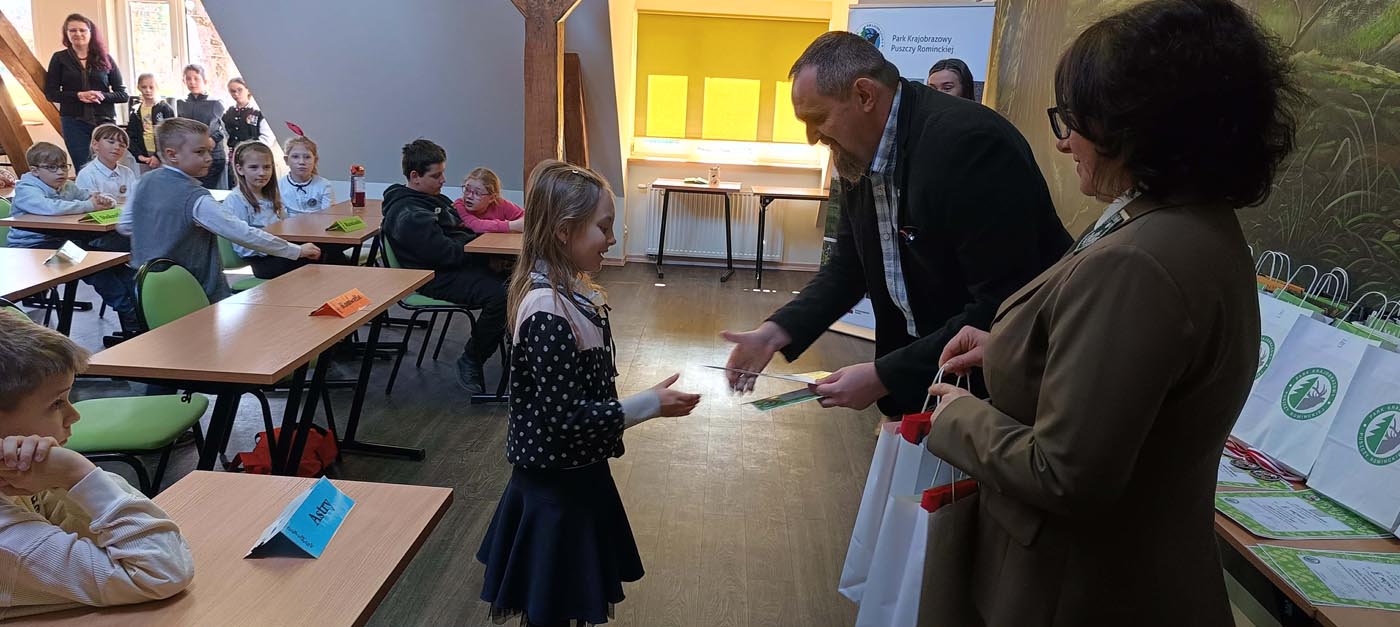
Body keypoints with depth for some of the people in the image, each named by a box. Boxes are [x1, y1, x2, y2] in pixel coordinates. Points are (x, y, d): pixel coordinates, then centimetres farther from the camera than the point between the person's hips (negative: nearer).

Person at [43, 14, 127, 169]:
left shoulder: (105, 58, 8)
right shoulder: (59, 58, 7)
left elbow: (123, 94, 6)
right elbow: (50, 93, 4)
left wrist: (102, 96, -13)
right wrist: (78, 95, -12)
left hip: (105, 120, 1)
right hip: (74, 122, -1)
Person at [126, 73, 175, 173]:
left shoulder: (165, 109, -1)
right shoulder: (136, 111, 10)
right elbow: (131, 136, 8)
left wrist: (159, 156, -14)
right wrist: (139, 155, -6)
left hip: (163, 158, -4)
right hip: (143, 159, 4)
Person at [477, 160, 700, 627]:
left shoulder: (570, 292, 1)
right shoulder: (548, 314, -27)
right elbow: (564, 417, -27)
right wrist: (650, 405, -20)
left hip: (576, 475, 9)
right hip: (556, 486, -8)